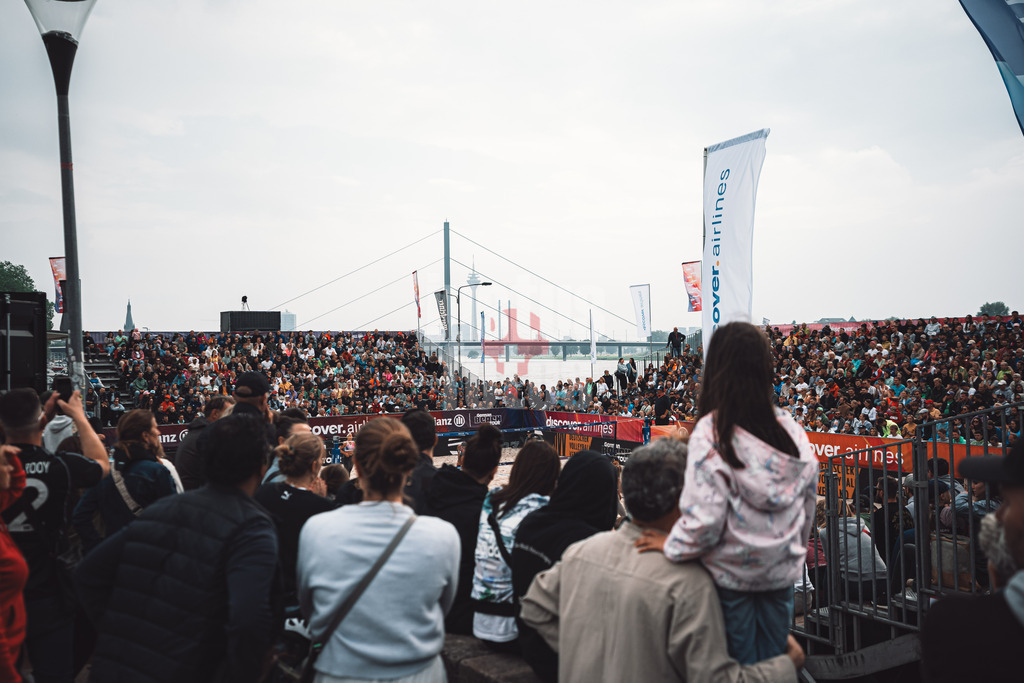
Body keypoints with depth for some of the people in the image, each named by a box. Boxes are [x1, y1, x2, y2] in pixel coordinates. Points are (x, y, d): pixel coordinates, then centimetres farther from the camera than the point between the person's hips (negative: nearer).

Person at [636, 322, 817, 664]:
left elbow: (704, 518, -22)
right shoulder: (792, 430, -4)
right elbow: (808, 506, 7)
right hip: (781, 572, 4)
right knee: (773, 661, 19)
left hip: (730, 575, -4)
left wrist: (670, 546, -5)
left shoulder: (711, 432, -20)